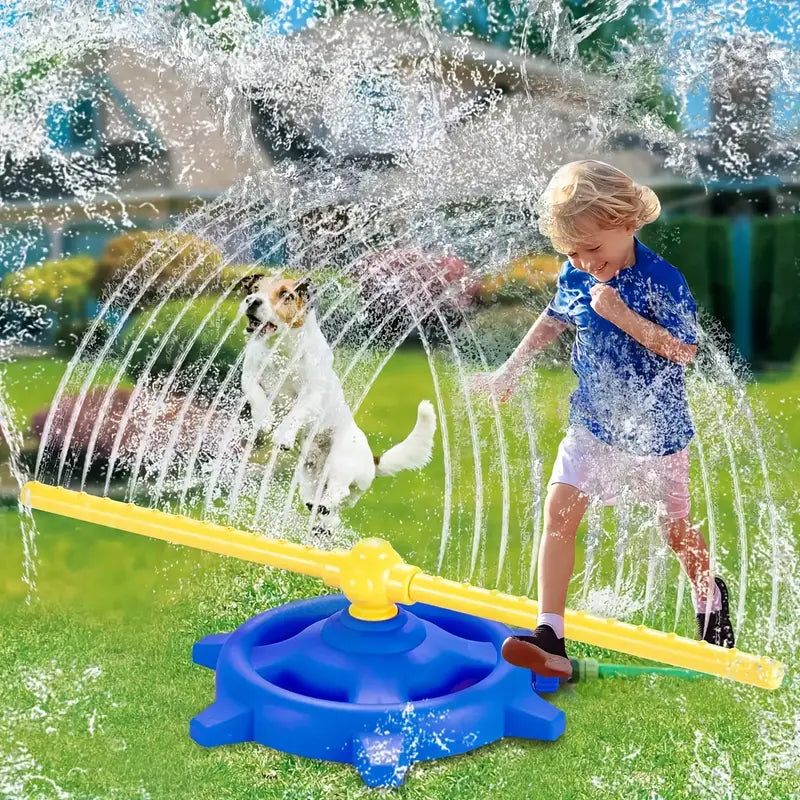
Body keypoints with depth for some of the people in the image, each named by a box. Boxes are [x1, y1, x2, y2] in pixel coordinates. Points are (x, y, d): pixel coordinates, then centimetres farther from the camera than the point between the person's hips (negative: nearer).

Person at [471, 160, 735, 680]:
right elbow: (552, 322, 14)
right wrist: (509, 372, 17)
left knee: (675, 528, 13)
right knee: (559, 513, -11)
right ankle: (550, 636, -9)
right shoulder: (576, 278, -5)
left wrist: (621, 313, -31)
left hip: (655, 427, -4)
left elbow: (684, 350, -24)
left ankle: (711, 595, 45)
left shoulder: (660, 280, -20)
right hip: (593, 422, 4)